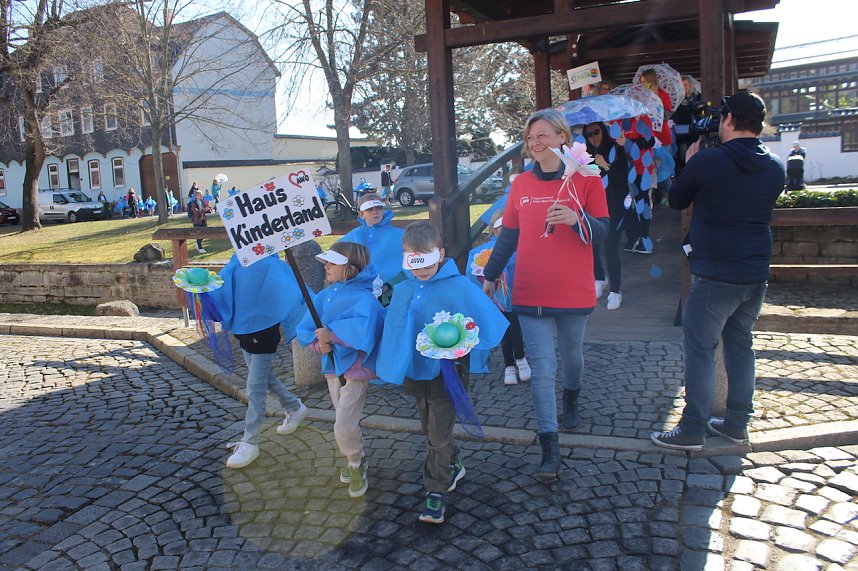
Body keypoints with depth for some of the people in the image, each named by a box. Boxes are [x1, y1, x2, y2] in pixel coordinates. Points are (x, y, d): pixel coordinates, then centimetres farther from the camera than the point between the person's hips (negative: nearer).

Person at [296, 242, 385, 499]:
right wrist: (317, 342, -20)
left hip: (355, 368, -7)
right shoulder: (324, 296, 2)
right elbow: (304, 328, -1)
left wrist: (331, 333, -30)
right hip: (332, 365, 7)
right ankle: (356, 461, 42)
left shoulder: (364, 298, -19)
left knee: (344, 427, -8)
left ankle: (356, 464, 20)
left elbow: (364, 328, -36)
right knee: (347, 422, 20)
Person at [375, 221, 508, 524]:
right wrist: (392, 364, -1)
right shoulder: (402, 290, -2)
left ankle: (436, 492, 20)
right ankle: (453, 466, 46)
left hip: (446, 374, -5)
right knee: (431, 430, 21)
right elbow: (392, 328, 7)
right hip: (415, 372, 5)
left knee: (438, 436, 2)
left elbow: (488, 324, -13)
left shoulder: (460, 288, -17)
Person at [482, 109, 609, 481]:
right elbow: (508, 234, 13)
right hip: (531, 293, 1)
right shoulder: (521, 184, 6)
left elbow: (602, 232, -7)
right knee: (542, 370, -3)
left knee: (572, 356, 20)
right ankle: (550, 451, 4)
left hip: (573, 292, -1)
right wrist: (490, 276, 16)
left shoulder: (586, 178, -3)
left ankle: (571, 401, 52)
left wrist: (576, 219, -27)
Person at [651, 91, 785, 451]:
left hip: (714, 275, -6)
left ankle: (692, 431, 7)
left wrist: (690, 162, 18)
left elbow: (676, 201, 2)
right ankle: (736, 424, 26)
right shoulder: (776, 168, 6)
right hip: (756, 274, 6)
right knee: (740, 346, 16)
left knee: (700, 349, 1)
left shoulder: (707, 161, -13)